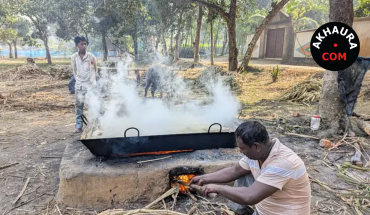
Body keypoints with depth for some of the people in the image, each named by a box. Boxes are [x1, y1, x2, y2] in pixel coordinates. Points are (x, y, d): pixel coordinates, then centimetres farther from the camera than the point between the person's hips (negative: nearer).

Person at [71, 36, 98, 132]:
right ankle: (79, 125, 14)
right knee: (79, 104, 5)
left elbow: (95, 70, 4)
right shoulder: (74, 57, -1)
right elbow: (74, 71, 9)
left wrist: (93, 80, -1)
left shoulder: (91, 57, -5)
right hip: (79, 84, 2)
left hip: (90, 84, -2)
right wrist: (78, 80, 4)